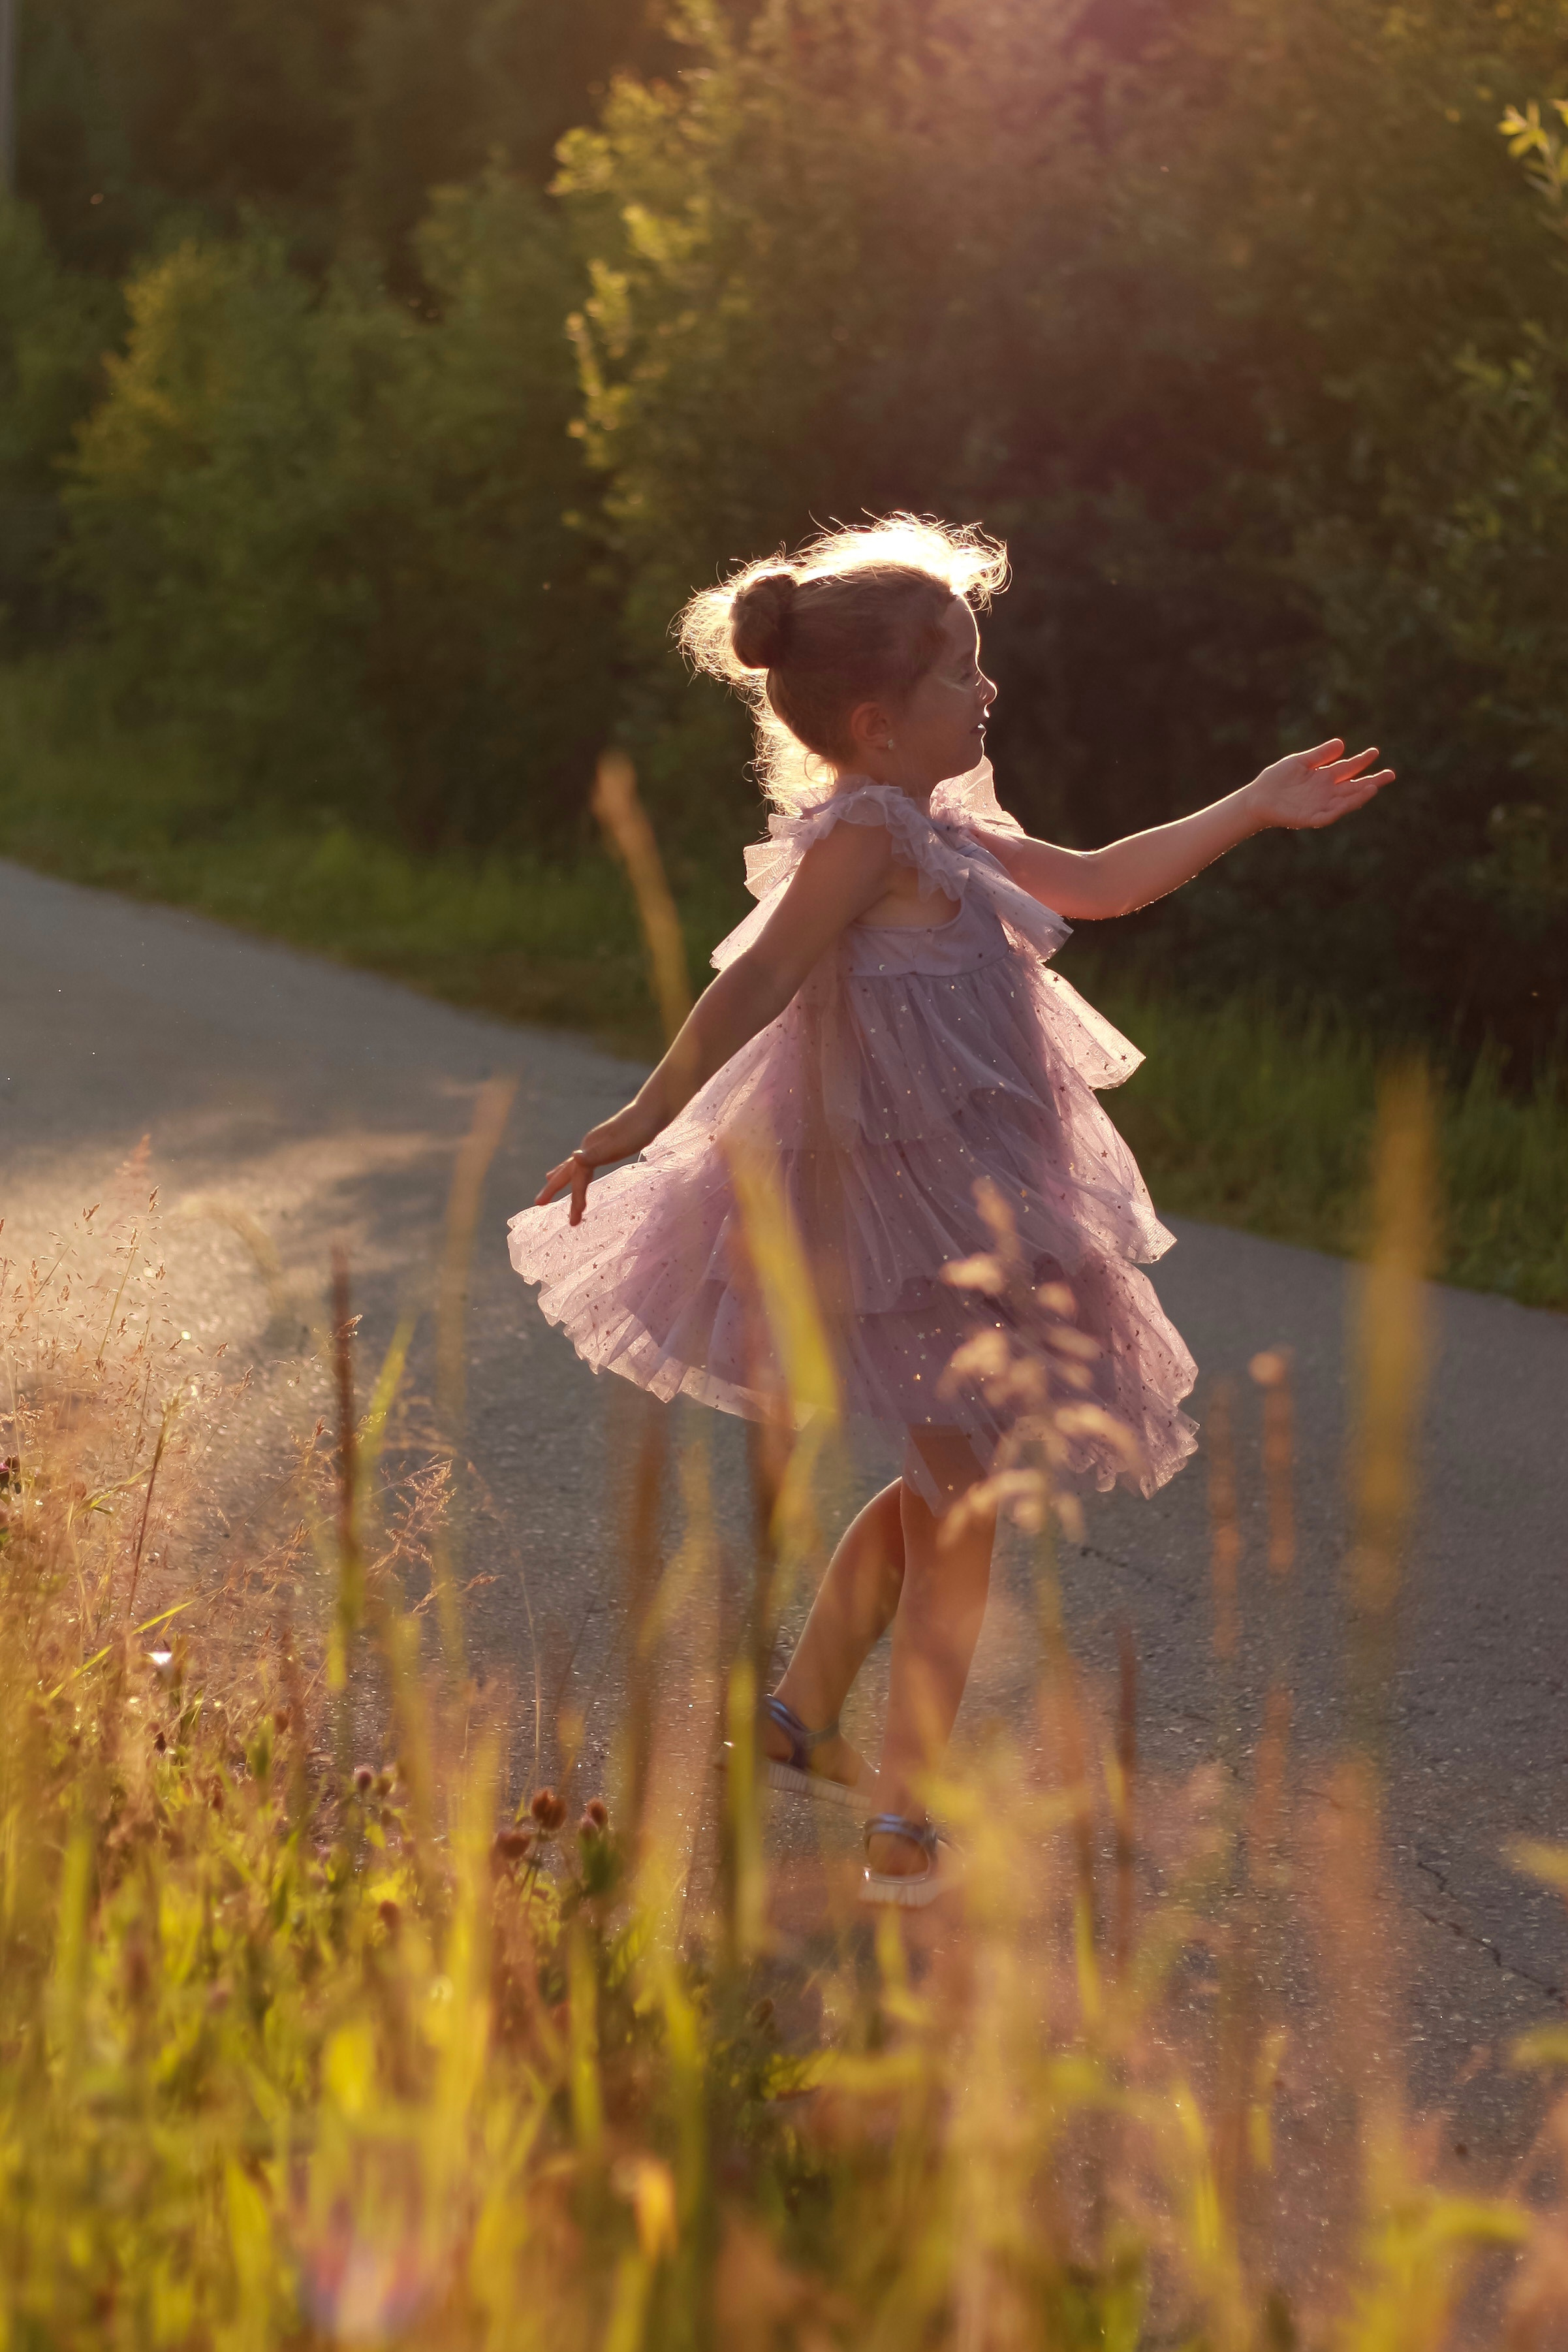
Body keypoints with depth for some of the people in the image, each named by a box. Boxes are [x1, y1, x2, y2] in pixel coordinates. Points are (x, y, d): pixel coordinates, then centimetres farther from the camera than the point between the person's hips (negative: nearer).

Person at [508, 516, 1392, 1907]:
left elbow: (1097, 883, 21)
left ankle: (803, 1718, 33)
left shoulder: (933, 830, 12)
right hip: (917, 1226, -10)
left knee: (942, 1493, 23)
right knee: (957, 1526, -2)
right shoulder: (866, 834, -18)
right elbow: (758, 981, -28)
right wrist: (647, 1119, -35)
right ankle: (906, 1837, 5)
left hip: (961, 1206, 10)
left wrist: (1255, 809, 23)